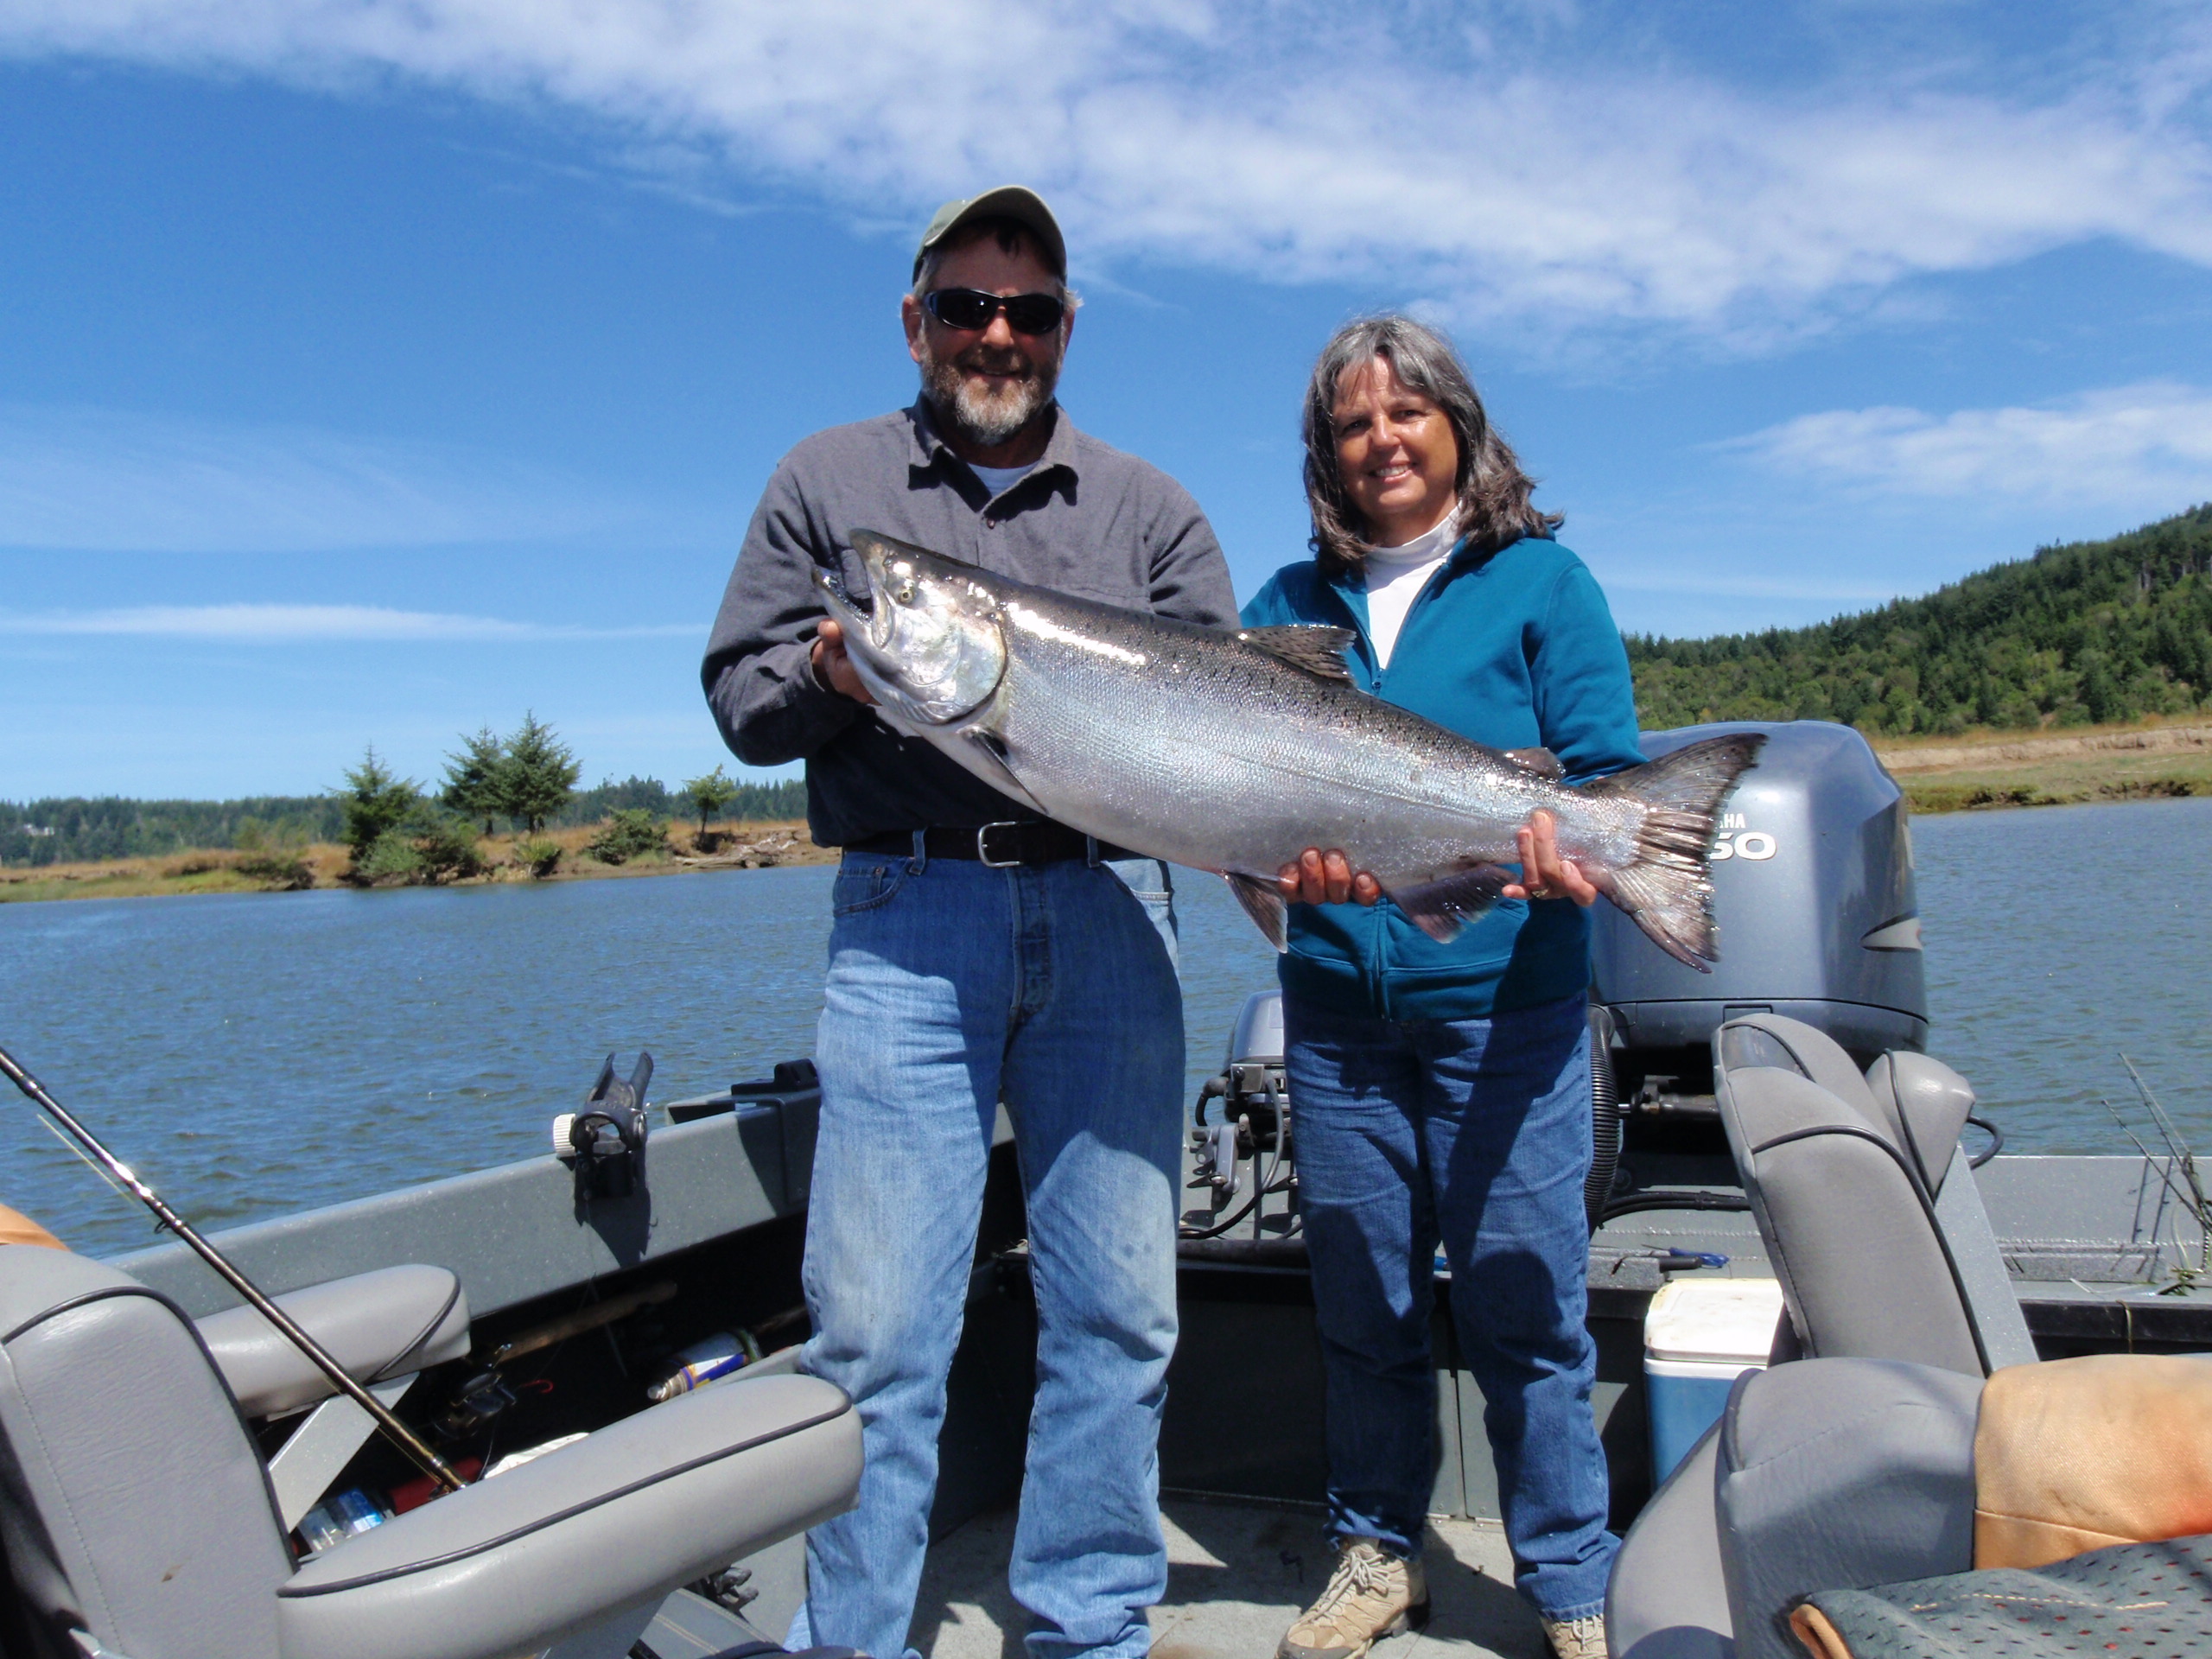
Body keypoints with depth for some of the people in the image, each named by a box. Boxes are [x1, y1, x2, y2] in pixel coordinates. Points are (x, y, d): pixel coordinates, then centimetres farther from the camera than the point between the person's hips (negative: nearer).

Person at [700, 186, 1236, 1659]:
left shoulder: (1148, 506, 16)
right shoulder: (830, 479, 13)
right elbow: (740, 696, 10)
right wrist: (830, 677, -12)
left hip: (1108, 915, 2)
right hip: (908, 917, -1)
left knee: (1116, 1310, 6)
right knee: (875, 1324, -2)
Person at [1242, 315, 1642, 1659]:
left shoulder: (1541, 580, 3)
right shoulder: (1290, 603, 11)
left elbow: (1606, 777, -3)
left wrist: (1574, 855, -25)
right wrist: (1277, 855, -18)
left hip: (1505, 1003, -3)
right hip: (1338, 1005, 3)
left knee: (1523, 1311, 2)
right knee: (1363, 1303, 13)